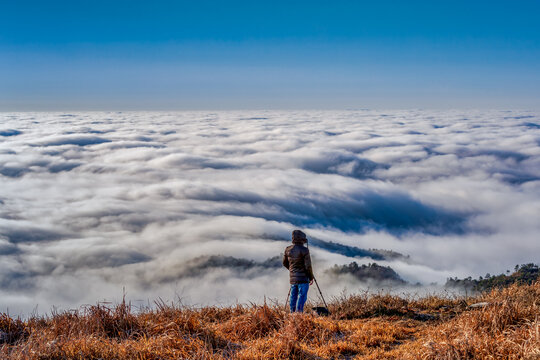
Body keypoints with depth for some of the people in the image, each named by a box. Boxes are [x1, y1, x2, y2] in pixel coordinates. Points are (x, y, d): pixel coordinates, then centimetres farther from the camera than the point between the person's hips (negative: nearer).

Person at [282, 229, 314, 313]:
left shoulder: (288, 249, 2)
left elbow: (285, 263, 14)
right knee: (302, 296, -3)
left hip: (292, 278, 6)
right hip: (303, 277, -6)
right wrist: (311, 278, -1)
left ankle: (292, 313, 18)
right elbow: (308, 266, -14)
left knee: (293, 296, 14)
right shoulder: (304, 250, -15)